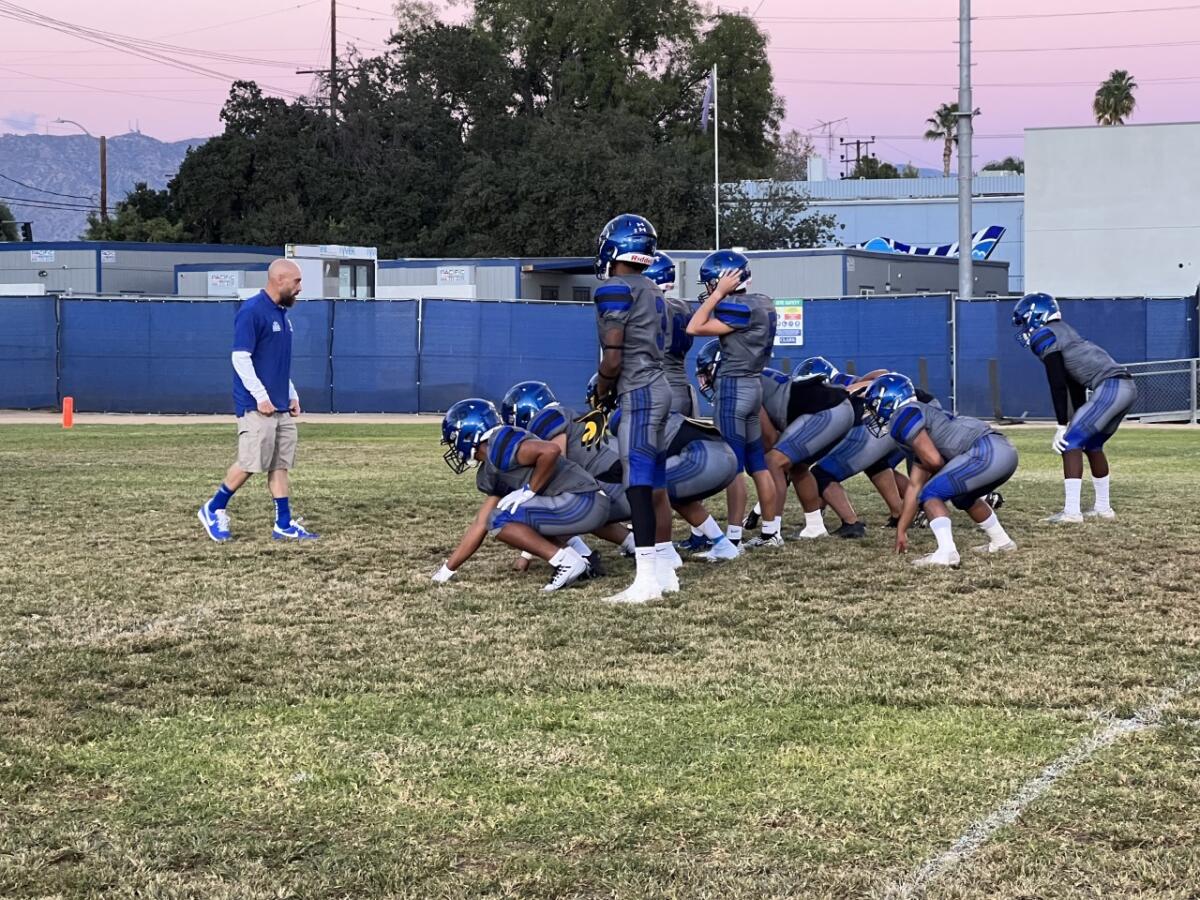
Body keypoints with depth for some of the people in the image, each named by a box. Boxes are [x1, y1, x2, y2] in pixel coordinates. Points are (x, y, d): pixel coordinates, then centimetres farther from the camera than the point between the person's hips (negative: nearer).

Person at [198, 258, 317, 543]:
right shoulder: (251, 311, -13)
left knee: (280, 465, 7)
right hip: (257, 407, -9)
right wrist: (261, 396, -19)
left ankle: (284, 525, 8)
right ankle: (213, 509, 9)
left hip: (281, 407, 9)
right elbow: (240, 357, -18)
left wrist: (292, 395, 17)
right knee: (251, 463, -7)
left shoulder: (282, 313, 15)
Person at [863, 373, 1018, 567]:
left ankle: (947, 552, -17)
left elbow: (934, 461, -11)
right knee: (962, 496, 32)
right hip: (1006, 450, 10)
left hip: (987, 453, -10)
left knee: (931, 494, -3)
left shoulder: (903, 416, -1)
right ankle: (1001, 541, 42)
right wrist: (901, 530, 33)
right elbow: (914, 486, 30)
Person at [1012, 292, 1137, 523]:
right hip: (1126, 386, 9)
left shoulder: (1044, 336, -2)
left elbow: (1058, 386, -7)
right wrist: (1077, 422, 31)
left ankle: (1071, 512, -11)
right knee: (1092, 445, 22)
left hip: (1110, 387, -9)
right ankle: (1103, 508, 29)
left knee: (1070, 443, -6)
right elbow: (1076, 385, 28)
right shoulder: (1063, 332, 25)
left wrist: (1062, 425, -5)